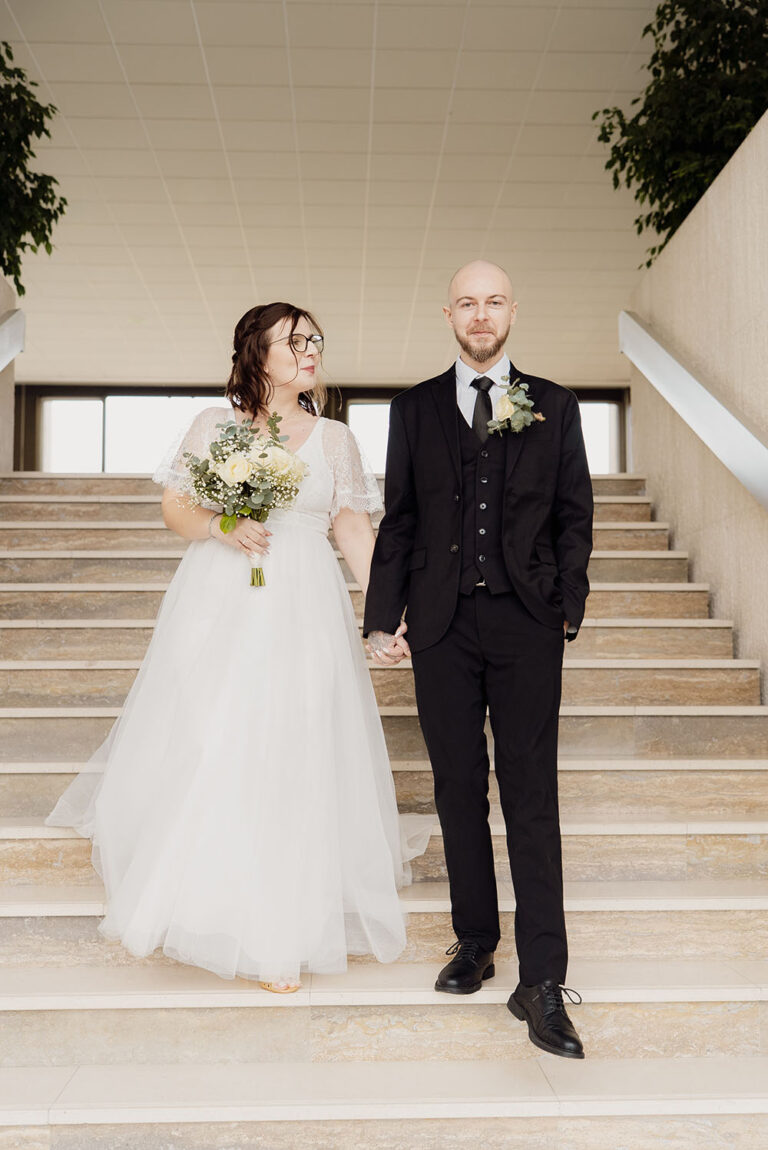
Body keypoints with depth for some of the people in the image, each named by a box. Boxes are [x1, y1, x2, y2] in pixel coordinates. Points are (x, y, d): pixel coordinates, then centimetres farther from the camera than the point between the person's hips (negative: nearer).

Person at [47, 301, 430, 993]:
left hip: (303, 612, 0)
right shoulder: (215, 425, 8)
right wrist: (222, 526, -13)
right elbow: (175, 508, 8)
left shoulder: (334, 438, 11)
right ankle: (206, 905, 30)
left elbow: (354, 527, 7)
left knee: (291, 765, 0)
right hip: (218, 606, 0)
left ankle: (281, 935, 14)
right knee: (203, 753, 4)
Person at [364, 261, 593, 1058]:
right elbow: (398, 522, 8)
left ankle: (542, 985, 3)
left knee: (531, 794, -3)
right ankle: (474, 944, 25)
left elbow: (574, 516, 8)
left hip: (525, 624, -1)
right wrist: (382, 621, 2)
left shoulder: (553, 407, 9)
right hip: (442, 625, 2)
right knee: (458, 789, 9)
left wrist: (567, 610, -2)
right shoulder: (414, 409, 11)